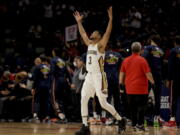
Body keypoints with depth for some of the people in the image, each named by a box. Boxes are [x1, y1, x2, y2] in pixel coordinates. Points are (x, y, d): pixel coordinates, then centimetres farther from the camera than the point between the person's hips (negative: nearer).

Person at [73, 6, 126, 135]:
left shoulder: (100, 45, -4)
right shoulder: (89, 44, 15)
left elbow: (108, 32, -17)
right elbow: (83, 33, 27)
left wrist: (111, 19, -26)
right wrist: (79, 22, 26)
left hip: (99, 76, -7)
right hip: (89, 76, 7)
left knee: (103, 103, -7)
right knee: (83, 100, -1)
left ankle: (121, 120, 9)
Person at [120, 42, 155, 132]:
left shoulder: (126, 60, 5)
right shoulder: (142, 60, -10)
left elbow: (122, 73, 11)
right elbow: (148, 74, -11)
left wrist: (121, 83, 21)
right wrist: (152, 82, 2)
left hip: (129, 89, 5)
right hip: (141, 88, -5)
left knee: (132, 108, 11)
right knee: (141, 107, 2)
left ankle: (134, 125, 14)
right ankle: (140, 125, -3)